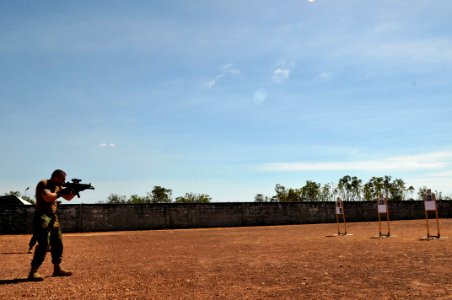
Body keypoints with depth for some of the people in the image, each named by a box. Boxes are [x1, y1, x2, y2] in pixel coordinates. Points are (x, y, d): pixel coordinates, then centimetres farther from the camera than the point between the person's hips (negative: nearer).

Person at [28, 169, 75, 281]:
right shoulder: (43, 184, -13)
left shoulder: (58, 186, 12)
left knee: (58, 243, 10)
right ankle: (33, 272, -10)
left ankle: (57, 269, 20)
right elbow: (48, 197, -29)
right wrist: (61, 192, -18)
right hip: (42, 217, -9)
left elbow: (68, 197, 18)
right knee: (44, 244, -15)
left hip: (53, 217, 9)